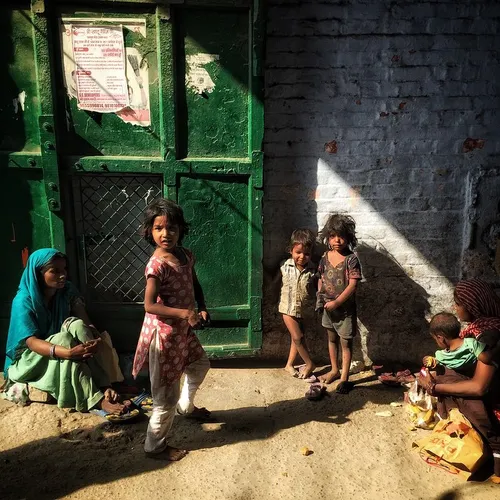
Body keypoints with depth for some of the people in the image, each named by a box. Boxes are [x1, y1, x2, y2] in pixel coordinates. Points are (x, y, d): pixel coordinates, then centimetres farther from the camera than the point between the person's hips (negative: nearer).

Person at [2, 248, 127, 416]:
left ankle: (105, 387, -36)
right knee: (64, 338, -35)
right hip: (30, 359, -4)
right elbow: (32, 342, -29)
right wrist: (69, 352, -46)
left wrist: (99, 341, -37)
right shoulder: (24, 301, -20)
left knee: (77, 326, -28)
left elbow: (87, 324, -13)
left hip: (61, 351, 4)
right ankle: (97, 400, -41)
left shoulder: (68, 290, -6)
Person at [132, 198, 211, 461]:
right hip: (164, 332, -8)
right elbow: (150, 305, -27)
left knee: (200, 364, 30)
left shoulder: (185, 255, 1)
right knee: (166, 393, 4)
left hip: (183, 329, 9)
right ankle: (155, 445, 26)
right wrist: (184, 313, -32)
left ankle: (185, 406, 56)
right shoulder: (157, 265, -24)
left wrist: (202, 308, 1)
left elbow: (194, 284, 15)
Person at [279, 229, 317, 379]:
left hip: (303, 309, 2)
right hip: (288, 307, -2)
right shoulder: (285, 266, -12)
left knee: (297, 337, 14)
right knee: (297, 337, -4)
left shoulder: (312, 270, -13)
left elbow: (315, 289, -4)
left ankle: (289, 364, 32)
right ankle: (310, 364, 15)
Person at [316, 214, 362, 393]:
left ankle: (344, 377, 18)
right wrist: (320, 295, -5)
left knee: (345, 342, 6)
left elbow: (352, 285, -20)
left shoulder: (351, 259, -16)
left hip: (345, 308, -5)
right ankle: (334, 369, 38)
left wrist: (336, 302, -20)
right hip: (328, 307, 6)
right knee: (332, 339, 19)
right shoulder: (325, 257, -1)